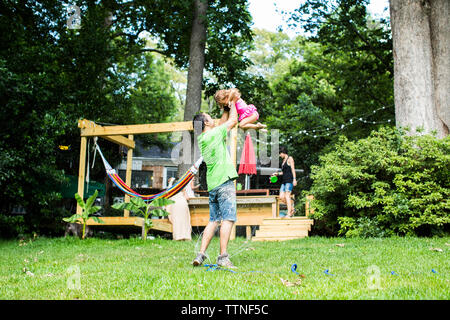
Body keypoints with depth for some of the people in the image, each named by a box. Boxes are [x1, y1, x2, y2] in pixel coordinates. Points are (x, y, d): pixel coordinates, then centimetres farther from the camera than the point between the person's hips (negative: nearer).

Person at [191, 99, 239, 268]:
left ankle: (201, 254, 5)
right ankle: (223, 257, -14)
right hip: (224, 182, -8)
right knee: (228, 219, -9)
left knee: (213, 220, 10)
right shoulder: (214, 134, -6)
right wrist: (232, 104, 20)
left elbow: (222, 124, 31)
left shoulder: (202, 139, 15)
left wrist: (226, 108, 35)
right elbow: (233, 121, 5)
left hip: (212, 185, 8)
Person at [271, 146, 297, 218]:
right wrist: (277, 173, 15)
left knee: (287, 196, -13)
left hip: (289, 180, -8)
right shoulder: (284, 160, 22)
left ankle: (289, 214, -12)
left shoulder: (290, 159, -2)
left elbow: (293, 169, -9)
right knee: (281, 197, 1)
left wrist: (294, 179, -16)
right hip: (284, 181, 9)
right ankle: (292, 209, 13)